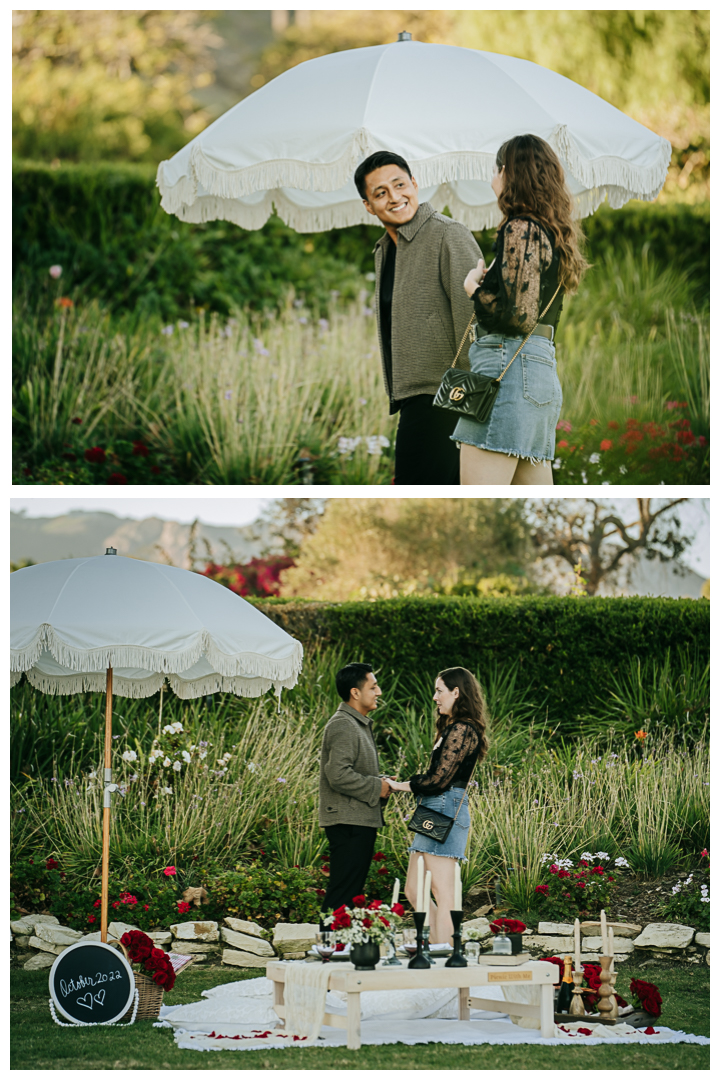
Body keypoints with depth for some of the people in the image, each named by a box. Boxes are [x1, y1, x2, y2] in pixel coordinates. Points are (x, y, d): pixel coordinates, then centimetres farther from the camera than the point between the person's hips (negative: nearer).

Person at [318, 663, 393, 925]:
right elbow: (339, 775, -24)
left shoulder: (360, 724, 20)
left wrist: (380, 783, 11)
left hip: (361, 822, 11)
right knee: (342, 893, -10)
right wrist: (377, 787, -14)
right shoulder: (342, 726, -14)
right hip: (349, 824, -11)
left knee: (352, 891, 11)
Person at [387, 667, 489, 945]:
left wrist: (401, 785, -5)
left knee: (442, 894, -9)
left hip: (446, 808, -11)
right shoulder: (452, 728, 20)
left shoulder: (461, 730, -12)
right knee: (414, 891, 11)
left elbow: (439, 779, -16)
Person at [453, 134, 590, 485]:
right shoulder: (552, 233, 20)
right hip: (544, 370, 10)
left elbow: (518, 315, -15)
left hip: (509, 364, -10)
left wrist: (474, 287, 0)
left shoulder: (521, 229, -7)